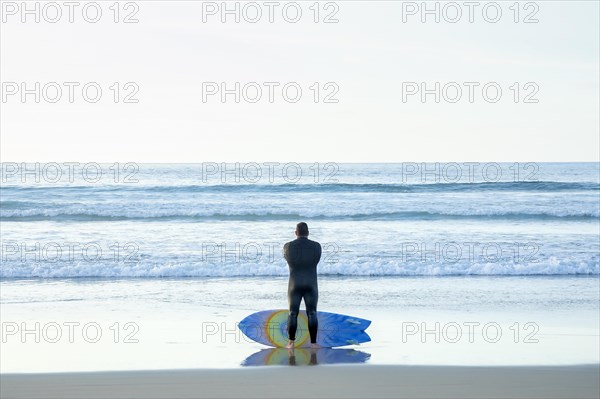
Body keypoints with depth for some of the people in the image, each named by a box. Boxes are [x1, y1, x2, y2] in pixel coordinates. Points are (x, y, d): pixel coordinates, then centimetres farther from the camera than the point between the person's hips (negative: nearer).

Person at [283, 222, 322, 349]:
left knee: (293, 314, 7)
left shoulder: (288, 246, -6)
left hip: (294, 285, 0)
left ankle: (291, 343, 4)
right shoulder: (316, 246, -5)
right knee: (312, 314, 6)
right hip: (311, 285, 0)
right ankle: (313, 343, 2)